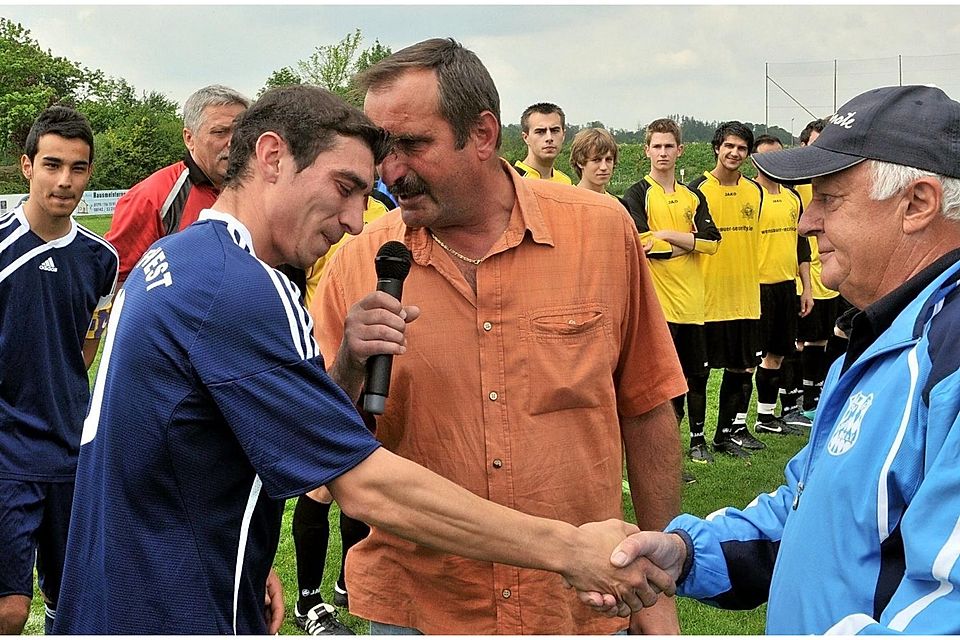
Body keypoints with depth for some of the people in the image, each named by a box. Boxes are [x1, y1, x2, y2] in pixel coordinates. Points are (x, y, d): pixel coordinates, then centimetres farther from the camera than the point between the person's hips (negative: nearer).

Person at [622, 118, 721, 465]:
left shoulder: (692, 197, 13)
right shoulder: (637, 195, -3)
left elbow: (712, 241, -1)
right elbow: (642, 242, -19)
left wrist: (667, 234, -13)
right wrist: (689, 241, -8)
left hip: (692, 301, 6)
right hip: (658, 302, -5)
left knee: (697, 373, 15)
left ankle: (697, 438, 31)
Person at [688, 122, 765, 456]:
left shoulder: (755, 190, 10)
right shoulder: (698, 189, -7)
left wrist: (754, 282, 16)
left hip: (745, 294, 6)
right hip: (709, 293, -5)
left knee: (743, 366, 10)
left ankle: (732, 429, 22)